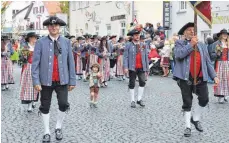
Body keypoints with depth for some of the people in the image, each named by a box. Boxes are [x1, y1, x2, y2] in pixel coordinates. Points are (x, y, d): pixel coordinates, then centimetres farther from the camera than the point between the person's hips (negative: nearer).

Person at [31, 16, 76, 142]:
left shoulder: (66, 42, 4)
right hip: (46, 80, -1)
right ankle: (47, 132, 24)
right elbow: (35, 63, -4)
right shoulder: (40, 42, -2)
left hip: (62, 80, 1)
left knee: (64, 104, -6)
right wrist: (36, 81, -11)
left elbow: (71, 62, 5)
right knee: (45, 107, 7)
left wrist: (72, 80, 3)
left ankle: (58, 127, 20)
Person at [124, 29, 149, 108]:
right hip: (132, 68, -2)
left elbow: (146, 57, 11)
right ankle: (133, 101, 14)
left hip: (141, 68, 2)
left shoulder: (144, 45, 12)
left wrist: (147, 68, 8)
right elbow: (126, 57, -4)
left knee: (142, 82, -6)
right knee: (132, 84, 4)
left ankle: (139, 99, 8)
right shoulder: (128, 45, 1)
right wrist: (126, 67, -14)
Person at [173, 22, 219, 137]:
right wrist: (191, 44, -15)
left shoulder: (202, 45, 16)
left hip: (200, 78, 4)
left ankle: (195, 119, 27)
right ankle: (187, 126, 14)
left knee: (204, 100, 2)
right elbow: (178, 54, -17)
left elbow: (207, 62, 14)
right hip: (186, 78, -4)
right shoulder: (180, 43, 4)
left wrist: (214, 76, 6)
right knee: (187, 103, 3)